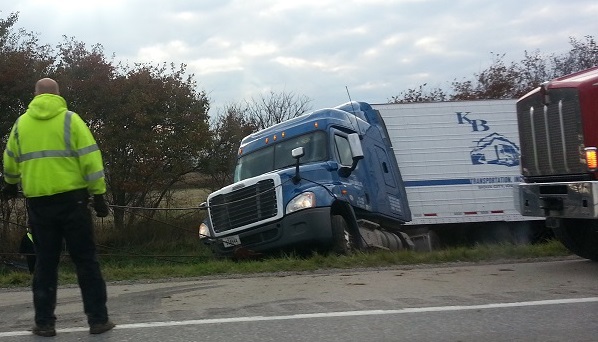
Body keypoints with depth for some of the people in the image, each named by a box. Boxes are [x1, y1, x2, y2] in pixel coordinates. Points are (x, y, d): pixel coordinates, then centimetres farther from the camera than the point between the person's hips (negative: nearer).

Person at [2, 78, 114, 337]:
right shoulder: (70, 119, -2)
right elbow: (90, 159, -8)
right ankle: (98, 319, 4)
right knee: (86, 260, 3)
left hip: (38, 203, 3)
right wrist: (99, 194, -4)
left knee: (45, 262, 12)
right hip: (71, 199, -3)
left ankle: (44, 322, 13)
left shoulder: (21, 123, 9)